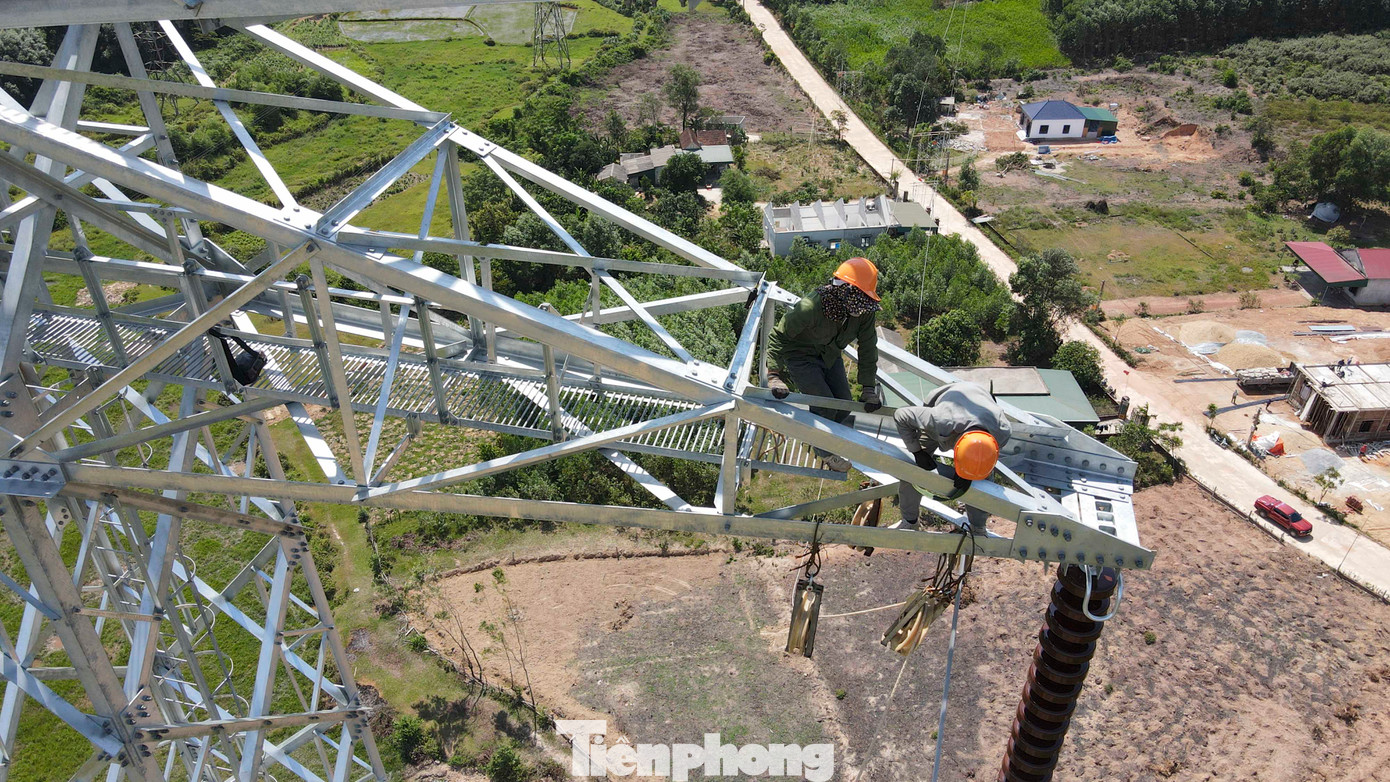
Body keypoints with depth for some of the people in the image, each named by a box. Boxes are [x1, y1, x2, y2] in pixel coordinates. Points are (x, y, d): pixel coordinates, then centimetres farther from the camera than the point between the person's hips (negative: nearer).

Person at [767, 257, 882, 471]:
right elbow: (778, 336, -29)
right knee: (826, 407, -14)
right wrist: (775, 375, -36)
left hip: (830, 356, 6)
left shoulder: (864, 311, -19)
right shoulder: (811, 307, -37)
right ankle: (824, 450, 15)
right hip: (800, 356, -6)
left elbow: (868, 349, -8)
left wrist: (869, 388, -7)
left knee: (844, 406, 3)